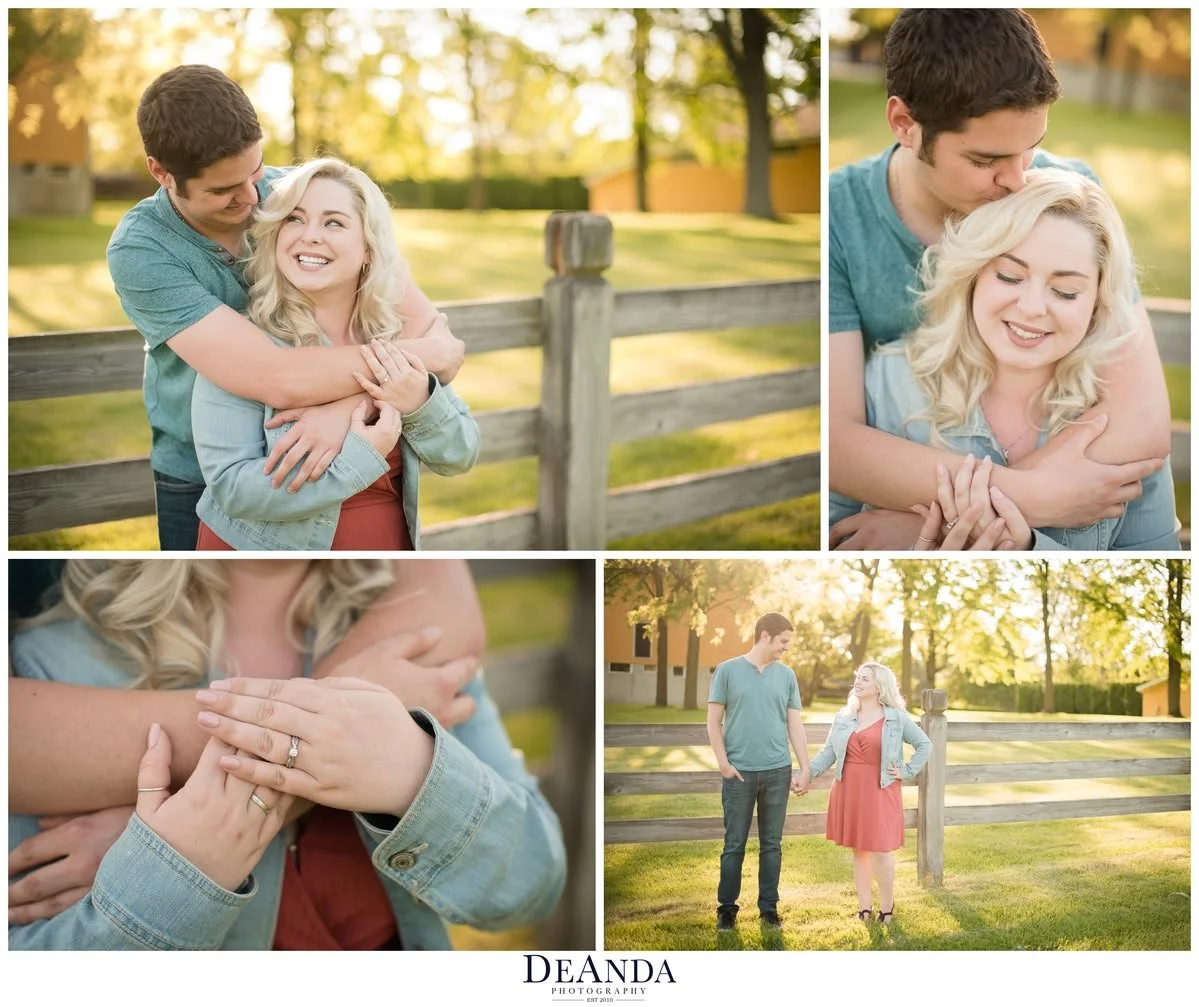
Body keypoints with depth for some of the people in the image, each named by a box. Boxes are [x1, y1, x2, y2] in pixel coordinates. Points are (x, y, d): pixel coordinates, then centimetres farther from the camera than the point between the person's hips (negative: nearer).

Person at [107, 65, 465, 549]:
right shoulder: (139, 251, -23)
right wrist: (426, 353, -24)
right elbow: (277, 378, -33)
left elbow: (423, 322, -18)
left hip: (319, 468, 2)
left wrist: (345, 404, -36)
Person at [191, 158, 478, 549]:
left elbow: (460, 456, -1)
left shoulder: (399, 334, -5)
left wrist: (421, 404, -20)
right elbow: (233, 487, -23)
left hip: (389, 545, 4)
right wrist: (359, 457, -27)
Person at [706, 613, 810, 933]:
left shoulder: (786, 675, 8)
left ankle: (769, 907, 16)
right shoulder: (728, 671, -1)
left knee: (772, 844, 8)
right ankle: (727, 908, 12)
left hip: (778, 772, 3)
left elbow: (795, 724, 10)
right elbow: (714, 721, 0)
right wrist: (723, 763, -7)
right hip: (739, 772, -3)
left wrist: (805, 767, 5)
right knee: (734, 844, 2)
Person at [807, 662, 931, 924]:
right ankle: (864, 906, 18)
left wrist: (907, 772, -3)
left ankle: (886, 907, 10)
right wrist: (808, 774, -6)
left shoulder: (897, 718, -1)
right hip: (849, 790, 4)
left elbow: (925, 745, 5)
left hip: (880, 791, -4)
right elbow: (828, 752, 6)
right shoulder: (843, 717, 8)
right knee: (858, 849, 9)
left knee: (881, 850, -5)